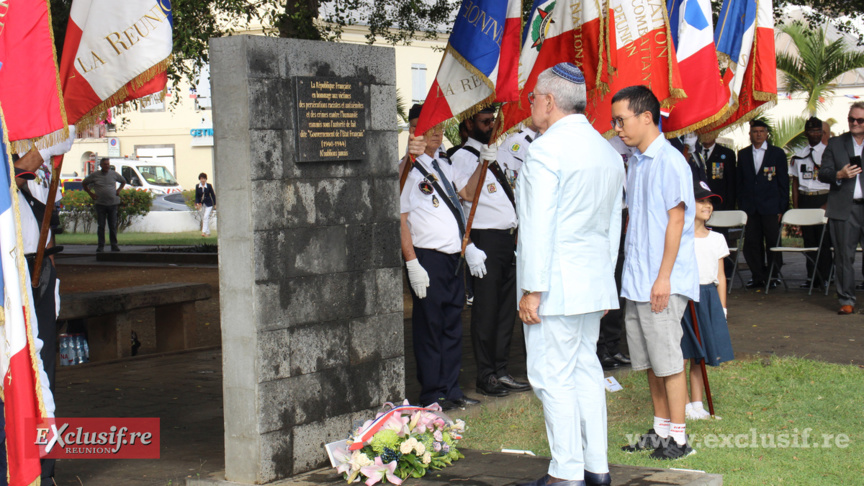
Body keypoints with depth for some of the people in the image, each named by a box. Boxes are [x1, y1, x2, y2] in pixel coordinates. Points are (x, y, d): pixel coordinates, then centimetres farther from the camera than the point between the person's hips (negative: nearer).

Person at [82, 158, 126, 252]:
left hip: (113, 203, 1)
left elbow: (123, 181, 23)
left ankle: (114, 245, 8)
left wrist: (118, 190, 8)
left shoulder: (114, 174, 7)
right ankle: (101, 246, 5)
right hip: (100, 204, -1)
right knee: (101, 226, 0)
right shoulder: (95, 175, 3)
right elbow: (84, 183, 14)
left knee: (113, 226, 2)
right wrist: (90, 193, 4)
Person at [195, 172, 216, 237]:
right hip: (201, 204, 3)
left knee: (206, 217, -16)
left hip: (208, 204, -3)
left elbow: (213, 195, 1)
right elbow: (196, 196, 3)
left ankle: (204, 231, -19)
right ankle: (208, 232, 17)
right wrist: (197, 203, -11)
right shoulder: (197, 186, 0)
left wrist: (215, 204, 0)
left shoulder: (209, 186, -6)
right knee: (203, 219, 7)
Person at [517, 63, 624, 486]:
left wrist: (532, 290, -15)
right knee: (586, 370, 14)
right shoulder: (608, 151, 13)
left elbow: (538, 227, -18)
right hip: (595, 283, 9)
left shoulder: (546, 150, -14)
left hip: (556, 285, -9)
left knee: (553, 377, -4)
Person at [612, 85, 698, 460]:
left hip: (663, 282, -8)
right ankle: (660, 430, 23)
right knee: (649, 360, 13)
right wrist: (631, 272, 15)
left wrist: (663, 277, -17)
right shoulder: (635, 162, 14)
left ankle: (678, 437, 6)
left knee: (668, 360, -2)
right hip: (636, 281, 8)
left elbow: (676, 220, -14)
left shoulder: (670, 161, -12)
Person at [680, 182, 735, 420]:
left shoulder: (717, 239, 11)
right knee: (680, 355, -2)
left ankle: (697, 403, 16)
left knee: (699, 356, 9)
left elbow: (720, 276, 13)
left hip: (708, 298, 4)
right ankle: (683, 404, 8)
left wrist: (722, 307, 9)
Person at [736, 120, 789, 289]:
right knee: (752, 243, 2)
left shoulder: (777, 153, 4)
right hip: (750, 208, 2)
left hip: (771, 207, -2)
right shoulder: (743, 154, 11)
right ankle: (758, 276, 11)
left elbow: (783, 182, 3)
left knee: (773, 242, 0)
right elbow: (739, 182, 12)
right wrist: (741, 206, 4)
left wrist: (782, 208, -4)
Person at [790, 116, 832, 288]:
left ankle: (824, 278, 2)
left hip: (824, 198, -3)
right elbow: (795, 182, 11)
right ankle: (812, 277, 11)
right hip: (804, 199, 3)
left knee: (824, 239, -4)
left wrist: (829, 204, -12)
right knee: (808, 239, 5)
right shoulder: (798, 155, 11)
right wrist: (795, 206, 4)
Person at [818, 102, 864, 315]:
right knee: (844, 257, 3)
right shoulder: (835, 143, 11)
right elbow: (823, 173, 5)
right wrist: (839, 175, -14)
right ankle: (846, 300, 10)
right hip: (844, 209, 1)